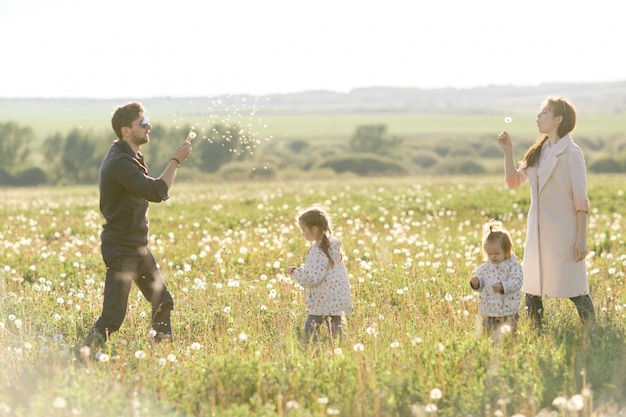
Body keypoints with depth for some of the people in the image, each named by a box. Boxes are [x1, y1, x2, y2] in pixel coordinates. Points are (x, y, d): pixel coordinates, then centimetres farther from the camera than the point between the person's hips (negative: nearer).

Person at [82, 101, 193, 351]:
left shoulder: (131, 158, 12)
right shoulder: (120, 162, -21)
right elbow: (156, 192, -29)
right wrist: (176, 160, -22)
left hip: (138, 248, 10)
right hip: (121, 250, -10)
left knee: (163, 302, 13)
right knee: (113, 316, -10)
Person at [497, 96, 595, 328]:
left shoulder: (571, 153, -10)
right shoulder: (538, 152, 11)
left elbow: (581, 201, -12)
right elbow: (514, 181, 16)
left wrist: (581, 239, -15)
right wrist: (508, 152, 3)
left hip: (564, 233, -7)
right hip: (538, 232, 7)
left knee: (575, 290, -3)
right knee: (531, 291, 9)